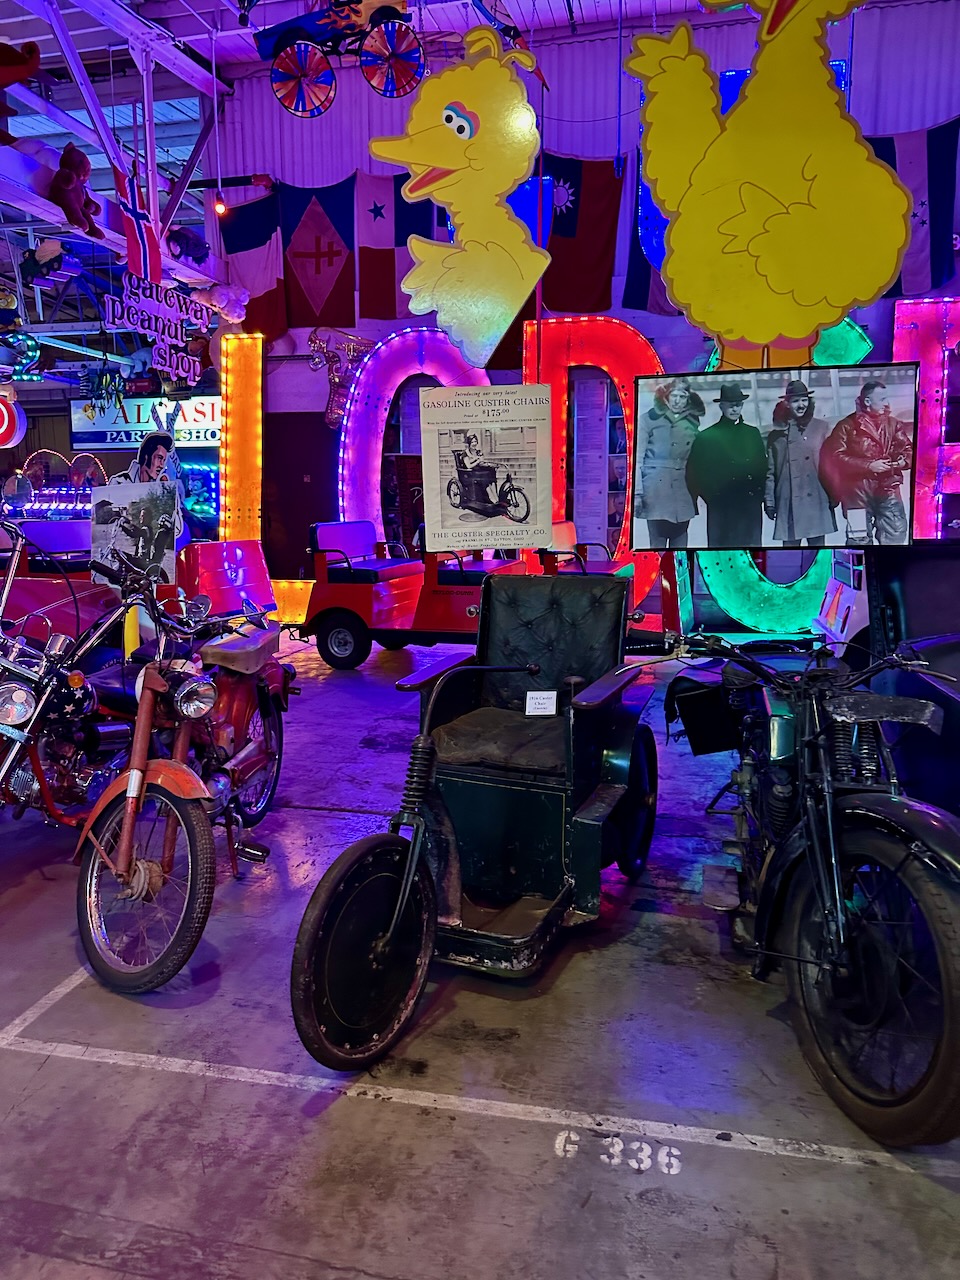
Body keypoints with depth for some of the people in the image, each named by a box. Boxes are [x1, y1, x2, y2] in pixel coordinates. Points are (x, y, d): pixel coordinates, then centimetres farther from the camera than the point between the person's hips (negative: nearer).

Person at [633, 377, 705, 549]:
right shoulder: (649, 419, 0)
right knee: (658, 544, -6)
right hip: (656, 491, -4)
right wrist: (637, 494, -9)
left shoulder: (692, 421, 11)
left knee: (680, 544, 4)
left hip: (683, 491, 4)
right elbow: (638, 459, -2)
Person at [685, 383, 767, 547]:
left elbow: (764, 467, 16)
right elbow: (694, 474, 2)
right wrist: (712, 497, -3)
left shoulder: (753, 433, 13)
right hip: (721, 508, -3)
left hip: (751, 508, 3)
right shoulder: (707, 436, 2)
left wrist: (759, 494, 6)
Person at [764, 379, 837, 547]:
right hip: (788, 503, 0)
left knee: (818, 544, 5)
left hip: (817, 500, 0)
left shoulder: (821, 427, 7)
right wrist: (769, 501, 3)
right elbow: (770, 471, 7)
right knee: (790, 543, 0)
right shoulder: (777, 434, 7)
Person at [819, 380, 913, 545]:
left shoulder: (893, 423, 10)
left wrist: (904, 461, -9)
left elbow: (908, 448, 16)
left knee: (894, 537, 3)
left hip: (888, 490, 3)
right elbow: (836, 457, -10)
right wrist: (869, 465, -16)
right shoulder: (847, 426, -2)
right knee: (859, 540, 3)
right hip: (858, 491, -3)